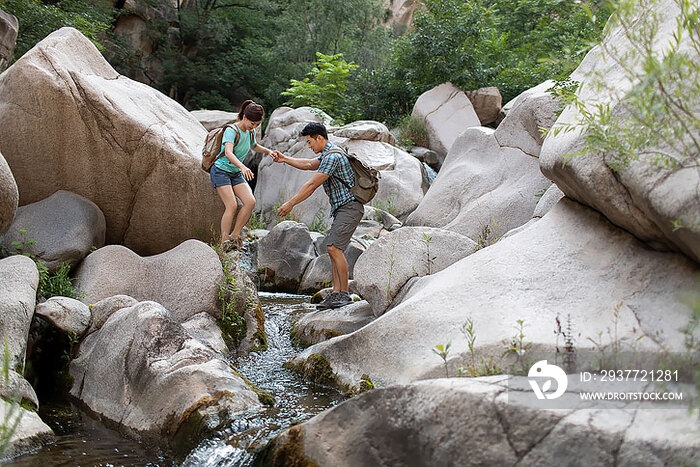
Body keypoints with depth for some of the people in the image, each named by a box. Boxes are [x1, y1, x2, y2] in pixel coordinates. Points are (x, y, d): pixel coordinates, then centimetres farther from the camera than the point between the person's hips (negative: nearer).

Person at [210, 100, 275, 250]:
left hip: (236, 173, 7)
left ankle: (234, 236, -1)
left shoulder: (250, 132, 2)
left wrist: (268, 151, 7)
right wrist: (243, 167, -55)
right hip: (220, 171, -7)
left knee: (250, 202, -12)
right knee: (232, 206, -20)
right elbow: (228, 153, -38)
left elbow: (254, 146, 27)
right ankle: (224, 243, -12)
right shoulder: (231, 131, -21)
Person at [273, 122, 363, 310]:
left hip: (349, 207, -11)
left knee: (334, 247, -17)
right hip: (341, 209, 11)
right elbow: (309, 164, 32)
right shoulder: (328, 154, 17)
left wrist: (290, 203, -13)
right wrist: (285, 159, 25)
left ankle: (344, 294, -14)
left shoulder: (332, 157, -17)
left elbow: (312, 185, -18)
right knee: (332, 249, 6)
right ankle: (336, 293, 4)